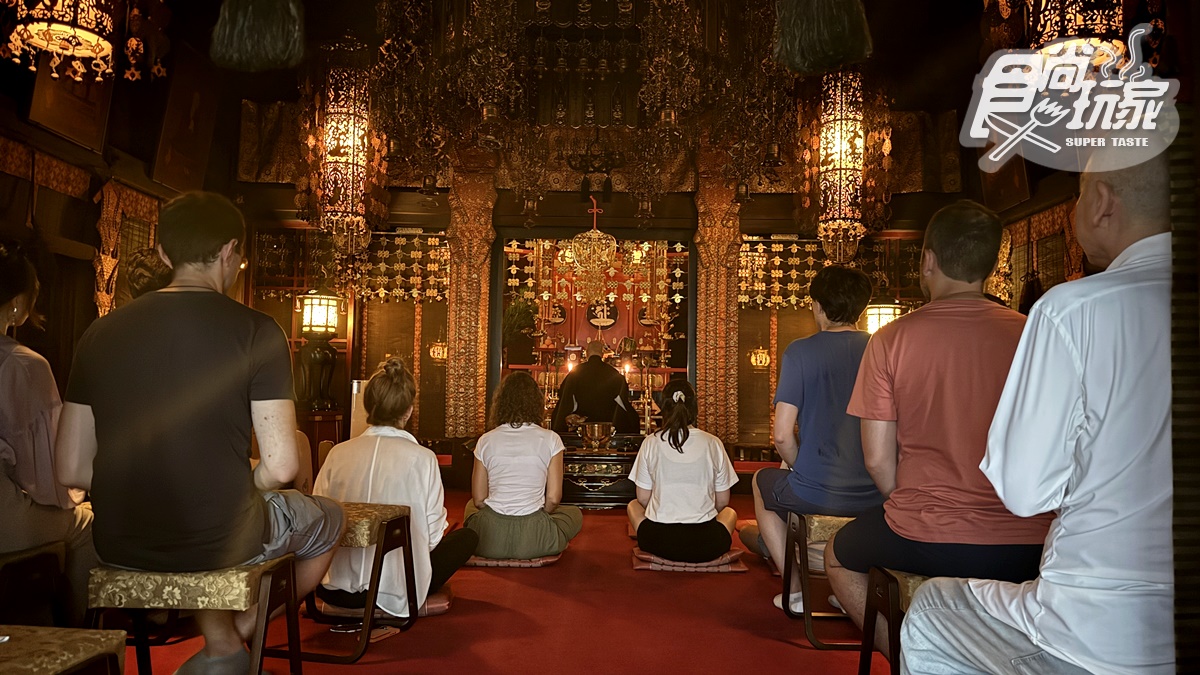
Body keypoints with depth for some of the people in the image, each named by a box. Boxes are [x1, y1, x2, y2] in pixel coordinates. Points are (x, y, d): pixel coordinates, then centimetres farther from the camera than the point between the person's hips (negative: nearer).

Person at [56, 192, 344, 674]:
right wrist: (248, 488, 4)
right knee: (327, 518, 25)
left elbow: (70, 469, 2)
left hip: (119, 547, 5)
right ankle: (241, 632, 23)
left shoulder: (100, 333, 1)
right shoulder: (255, 331, -13)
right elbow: (280, 466, -17)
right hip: (220, 543, -4)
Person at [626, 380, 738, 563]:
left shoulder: (651, 443, -3)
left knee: (633, 505, 32)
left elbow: (643, 499, 3)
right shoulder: (713, 443, -3)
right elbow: (722, 502, 4)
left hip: (660, 543, 0)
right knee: (730, 512, 34)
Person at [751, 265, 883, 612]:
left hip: (818, 495, -4)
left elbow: (782, 435, -14)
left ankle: (795, 588, 24)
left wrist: (801, 470, 6)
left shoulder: (800, 351, -10)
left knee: (763, 482, 30)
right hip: (875, 496, 4)